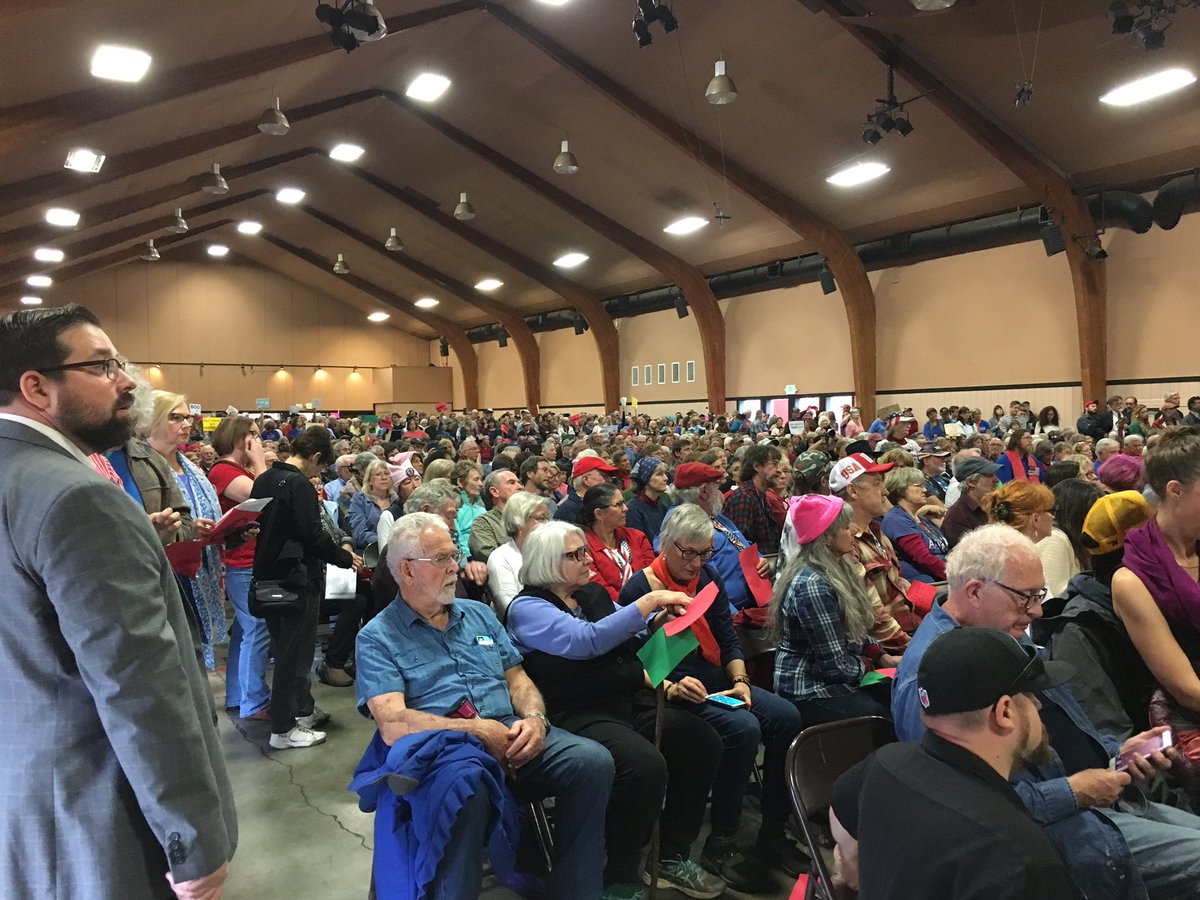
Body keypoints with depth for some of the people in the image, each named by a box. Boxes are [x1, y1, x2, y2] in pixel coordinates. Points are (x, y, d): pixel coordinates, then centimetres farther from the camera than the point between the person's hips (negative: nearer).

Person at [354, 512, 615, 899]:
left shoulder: (479, 614, 20)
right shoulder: (377, 638, 2)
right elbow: (393, 726, -11)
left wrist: (535, 718, -5)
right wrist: (479, 730, -14)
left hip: (511, 740, 5)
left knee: (592, 760, -21)